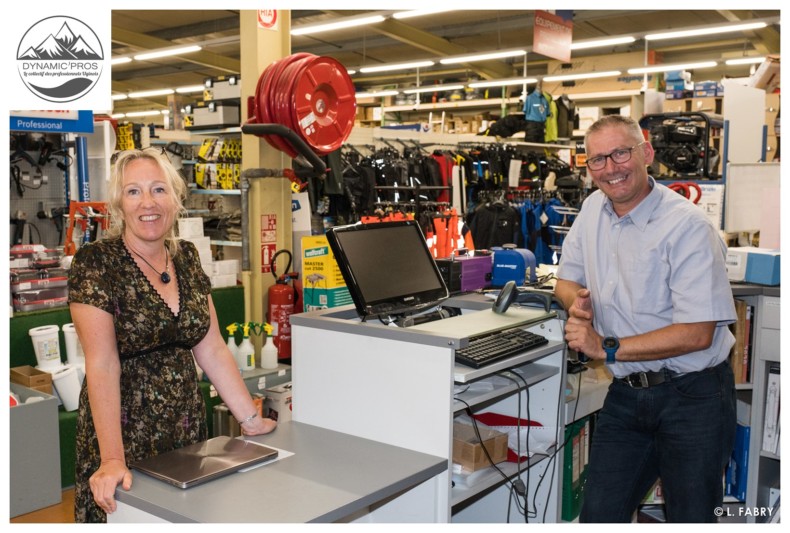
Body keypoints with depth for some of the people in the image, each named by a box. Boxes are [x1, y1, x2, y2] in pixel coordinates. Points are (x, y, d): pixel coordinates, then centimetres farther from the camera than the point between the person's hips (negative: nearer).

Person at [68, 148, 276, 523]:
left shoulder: (186, 257, 4)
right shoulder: (95, 263, -12)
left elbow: (212, 350, 6)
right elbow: (102, 364, -19)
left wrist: (252, 420, 3)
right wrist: (112, 459, -25)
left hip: (187, 428, 5)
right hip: (126, 432, -5)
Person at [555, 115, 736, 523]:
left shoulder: (688, 226, -17)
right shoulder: (593, 209, 4)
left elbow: (697, 333, -21)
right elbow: (567, 277, 16)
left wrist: (608, 348, -20)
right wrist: (576, 299, -8)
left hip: (692, 397, -5)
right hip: (627, 394, 5)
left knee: (691, 518, 8)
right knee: (598, 514, 7)